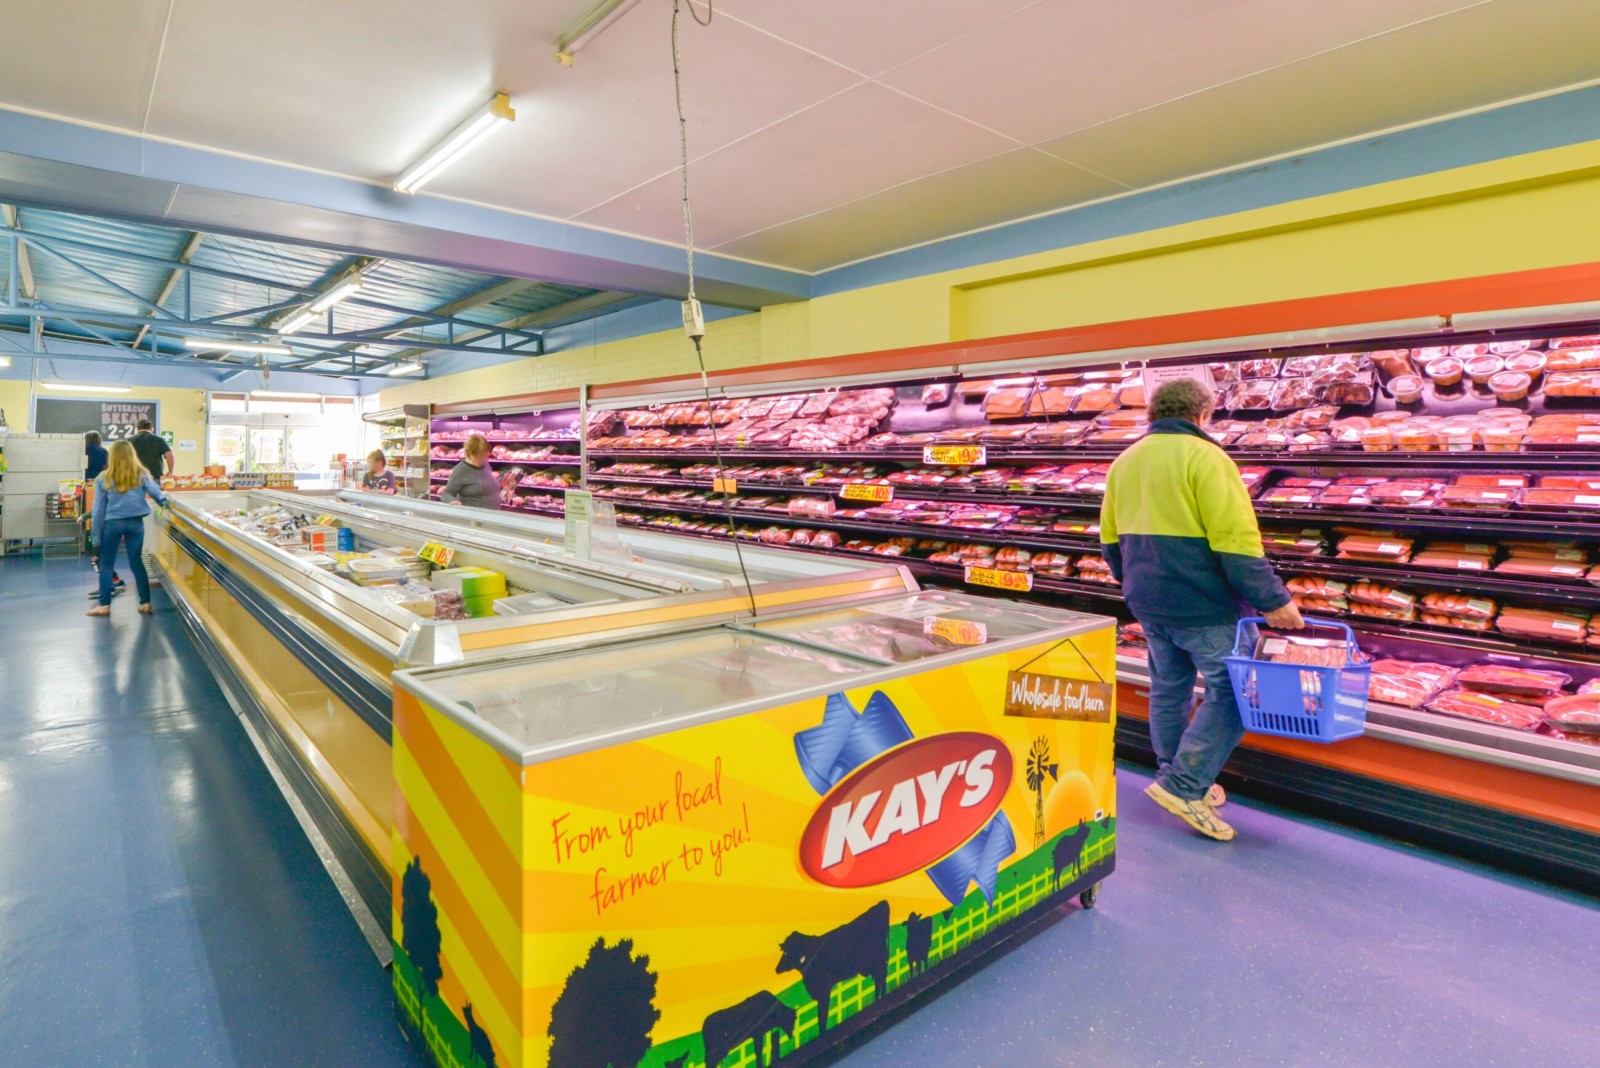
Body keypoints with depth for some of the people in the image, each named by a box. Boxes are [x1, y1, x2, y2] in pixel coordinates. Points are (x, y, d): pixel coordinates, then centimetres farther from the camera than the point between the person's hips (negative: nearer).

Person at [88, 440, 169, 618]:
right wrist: (165, 499, 15)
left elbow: (98, 510, 1)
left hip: (112, 523, -1)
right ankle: (145, 603, 7)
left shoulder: (104, 478, -1)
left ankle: (104, 605, 12)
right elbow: (158, 494, -8)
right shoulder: (141, 474, 0)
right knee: (136, 562, 8)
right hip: (135, 522, 1)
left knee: (106, 564, 10)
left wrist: (96, 537, 5)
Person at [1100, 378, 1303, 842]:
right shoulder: (1204, 457, -13)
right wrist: (1274, 600, -13)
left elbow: (1110, 539, 15)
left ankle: (1176, 779, 30)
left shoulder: (1125, 461, 10)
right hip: (1201, 603, -8)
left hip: (1148, 601, 8)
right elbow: (1236, 541, -19)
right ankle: (1184, 784, -1)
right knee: (1232, 691, 2)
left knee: (1169, 688, 18)